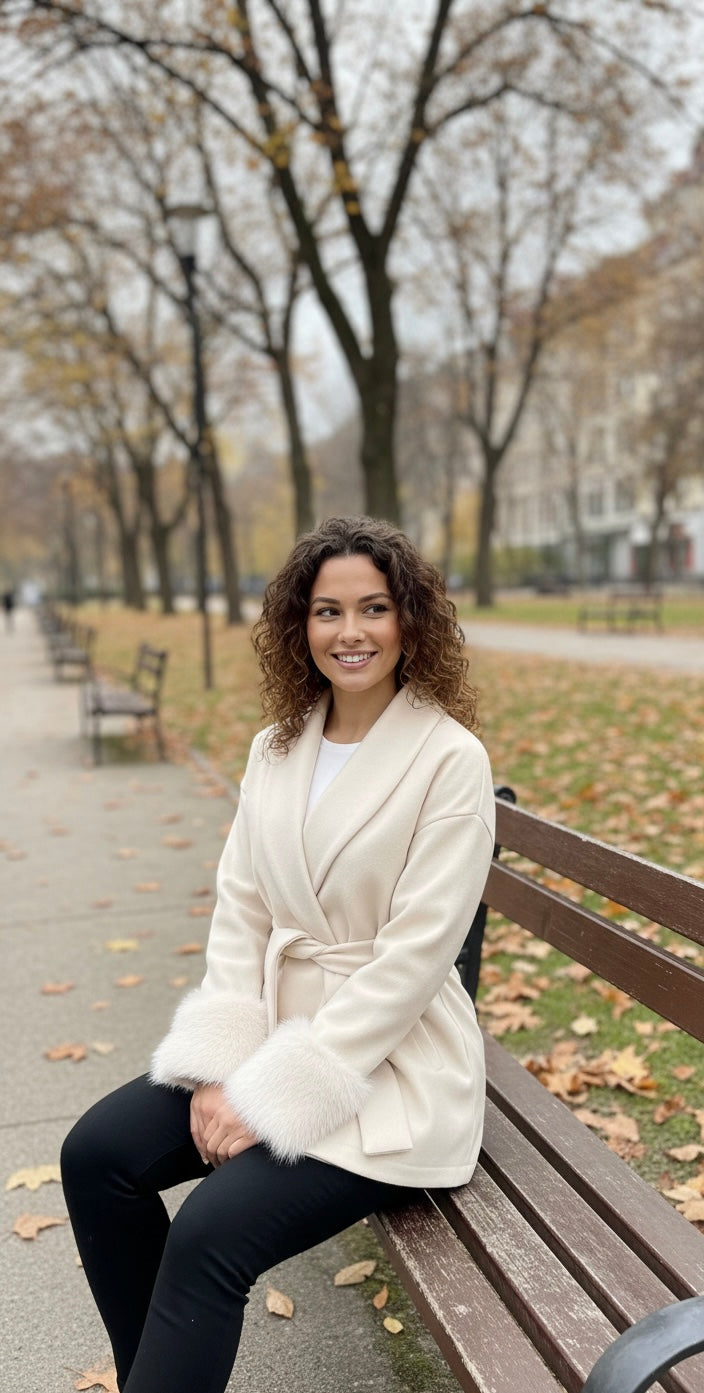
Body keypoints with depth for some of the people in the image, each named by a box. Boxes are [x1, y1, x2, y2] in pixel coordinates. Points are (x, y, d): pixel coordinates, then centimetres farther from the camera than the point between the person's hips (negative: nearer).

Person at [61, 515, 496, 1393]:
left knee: (209, 1233, -23)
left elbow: (414, 956, -18)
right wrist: (222, 1066, -9)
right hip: (278, 1034, 6)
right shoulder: (276, 748, 5)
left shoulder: (449, 759, -14)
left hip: (389, 1065, -6)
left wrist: (270, 1097, -17)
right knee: (94, 1153, -7)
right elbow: (240, 912, 4)